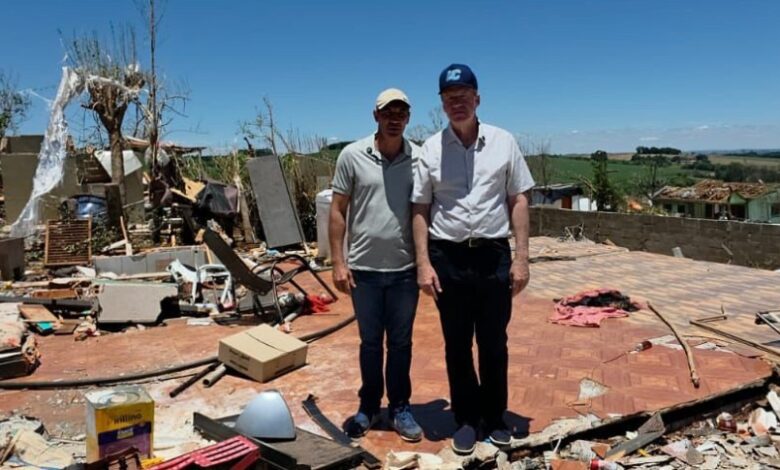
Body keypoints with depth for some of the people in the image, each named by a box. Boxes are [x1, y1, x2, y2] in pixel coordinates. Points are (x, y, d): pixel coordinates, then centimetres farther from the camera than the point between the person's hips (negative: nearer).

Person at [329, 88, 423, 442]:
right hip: (364, 268, 0)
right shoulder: (352, 155, -4)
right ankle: (369, 406, 31)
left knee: (400, 342, 13)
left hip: (405, 269, 1)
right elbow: (338, 210, -1)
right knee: (370, 342, 14)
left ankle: (400, 407, 28)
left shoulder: (420, 158, -1)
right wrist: (338, 262, -5)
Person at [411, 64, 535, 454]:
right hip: (448, 257, 0)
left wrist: (521, 257, -2)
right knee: (457, 345, 11)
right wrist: (423, 263, -6)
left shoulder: (503, 142, 1)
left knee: (494, 344, 12)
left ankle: (495, 417, 30)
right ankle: (466, 418, 28)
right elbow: (420, 210, 1)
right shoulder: (431, 148, 0)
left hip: (494, 255, 0)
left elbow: (519, 201, 3)